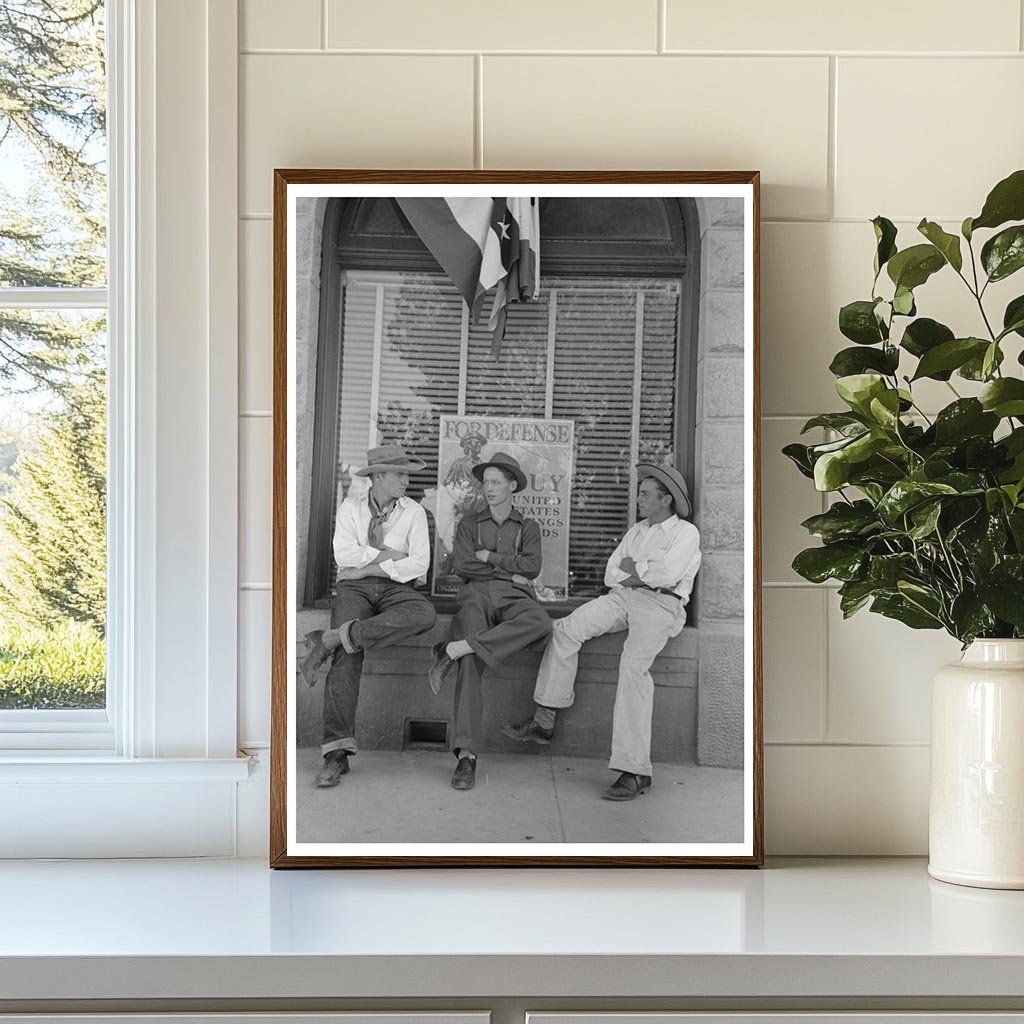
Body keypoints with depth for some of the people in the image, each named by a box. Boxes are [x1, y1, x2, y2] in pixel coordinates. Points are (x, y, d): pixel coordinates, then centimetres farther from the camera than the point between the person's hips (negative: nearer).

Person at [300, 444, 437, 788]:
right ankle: (337, 752, -33)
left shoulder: (413, 511, 8)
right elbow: (344, 554, -6)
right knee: (347, 656, -29)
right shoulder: (351, 507, 9)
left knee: (425, 615, -36)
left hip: (396, 588, 1)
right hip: (354, 588, -1)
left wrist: (371, 566, -10)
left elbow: (419, 564, -4)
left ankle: (330, 639, -35)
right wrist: (388, 554, -6)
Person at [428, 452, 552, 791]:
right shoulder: (469, 524, 23)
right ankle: (466, 756, -39)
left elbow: (532, 567, 4)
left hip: (514, 598, 1)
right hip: (475, 596, -1)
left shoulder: (528, 528, 22)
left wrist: (489, 556, 3)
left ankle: (453, 650, -40)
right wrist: (508, 571, 2)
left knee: (540, 622, -39)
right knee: (471, 663, -31)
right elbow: (461, 566, 6)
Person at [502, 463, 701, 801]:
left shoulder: (685, 533, 6)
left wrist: (634, 567, 4)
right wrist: (644, 575, 1)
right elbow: (611, 574, 18)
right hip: (623, 597, 7)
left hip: (660, 604, -7)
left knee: (634, 665, -29)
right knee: (566, 629, -15)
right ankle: (544, 721, -13)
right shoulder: (635, 532, 28)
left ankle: (635, 771, -33)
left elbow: (669, 574, -11)